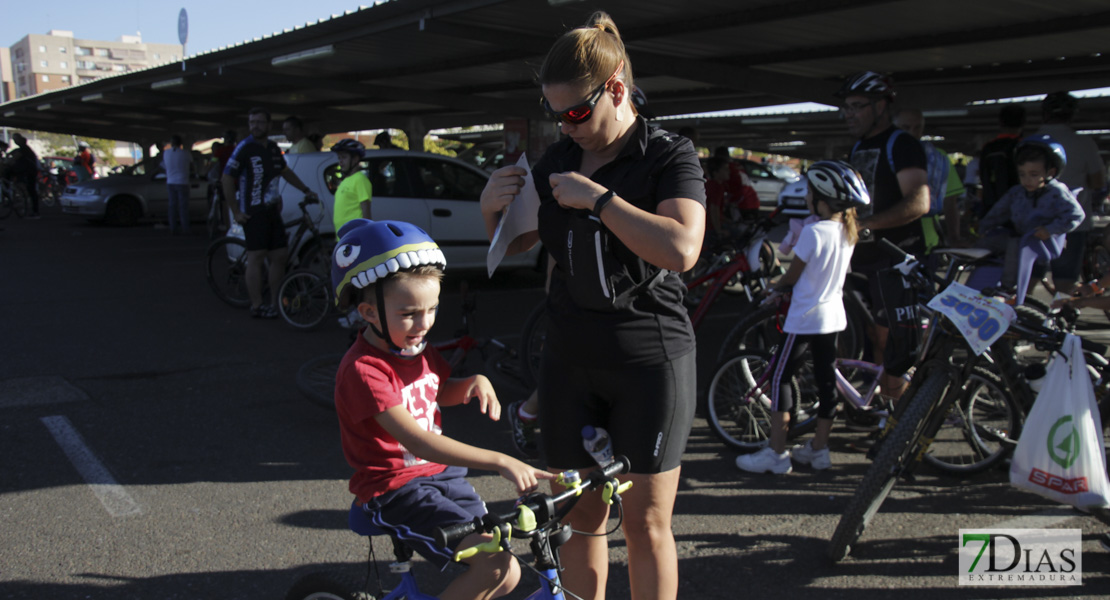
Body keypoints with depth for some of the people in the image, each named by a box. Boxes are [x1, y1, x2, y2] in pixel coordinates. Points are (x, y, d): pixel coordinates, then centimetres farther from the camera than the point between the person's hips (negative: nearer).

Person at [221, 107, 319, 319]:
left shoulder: (273, 148, 11)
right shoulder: (245, 148, -11)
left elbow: (285, 171, 28)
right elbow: (227, 179, -12)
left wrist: (306, 190, 25)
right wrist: (235, 212, -14)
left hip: (272, 211, 7)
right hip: (253, 213, -7)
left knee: (280, 256, 8)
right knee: (256, 258, -5)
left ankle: (275, 302, 19)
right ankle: (257, 307, 2)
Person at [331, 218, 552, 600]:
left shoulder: (417, 347, 5)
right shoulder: (364, 370, -23)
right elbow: (418, 441, -31)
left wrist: (474, 383, 0)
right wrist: (501, 462, -37)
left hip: (439, 473, 8)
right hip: (395, 490, -8)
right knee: (495, 564, -22)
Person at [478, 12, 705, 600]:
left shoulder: (669, 156, -7)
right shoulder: (557, 160, 8)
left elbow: (681, 248, -25)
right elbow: (515, 243, 18)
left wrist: (597, 198, -21)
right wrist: (492, 208, -3)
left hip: (650, 359, -4)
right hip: (570, 359, 5)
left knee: (646, 523, 4)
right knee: (580, 515, 11)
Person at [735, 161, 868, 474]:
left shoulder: (813, 231, -20)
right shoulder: (848, 230, 4)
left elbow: (792, 277, -10)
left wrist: (773, 287, 8)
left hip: (805, 318, -8)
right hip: (833, 316, 8)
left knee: (780, 377, 1)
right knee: (826, 379, 12)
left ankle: (776, 452, 3)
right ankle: (819, 448, 23)